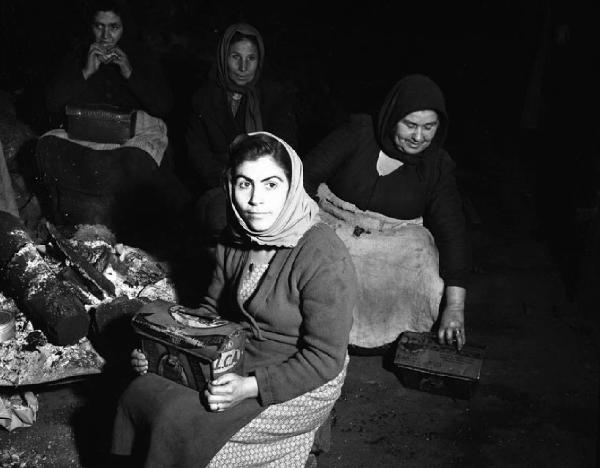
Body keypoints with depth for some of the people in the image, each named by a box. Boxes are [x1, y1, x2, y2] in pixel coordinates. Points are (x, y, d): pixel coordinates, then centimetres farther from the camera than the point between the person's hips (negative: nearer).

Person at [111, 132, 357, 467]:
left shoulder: (325, 259, -24)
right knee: (139, 391, -10)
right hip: (236, 361, 7)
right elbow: (211, 308, 13)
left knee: (182, 421, -21)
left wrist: (252, 387, -27)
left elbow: (325, 358, -20)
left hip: (301, 384, -6)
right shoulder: (236, 239, 0)